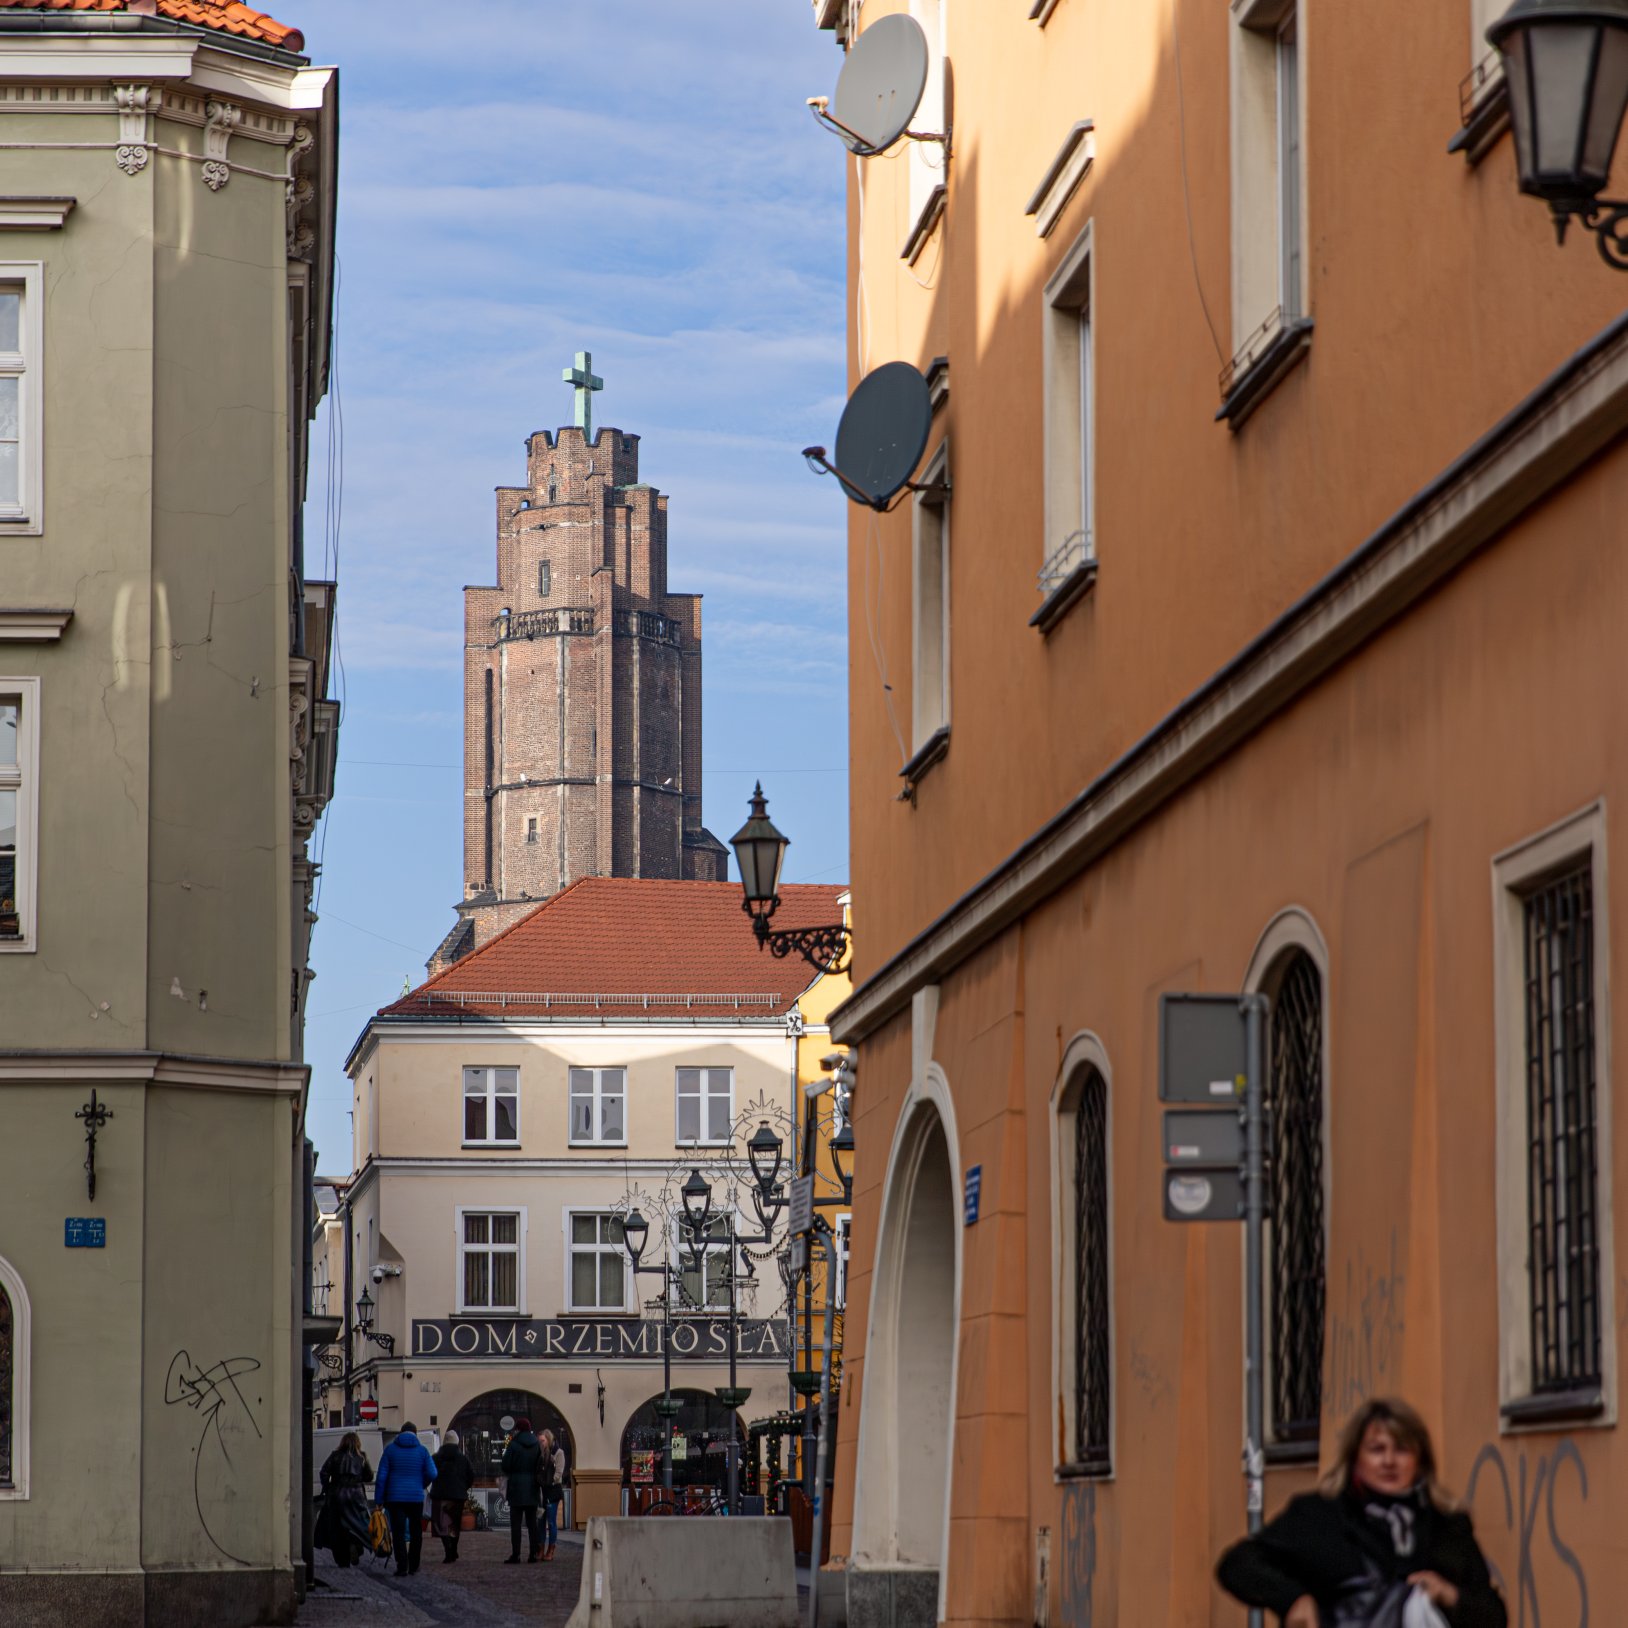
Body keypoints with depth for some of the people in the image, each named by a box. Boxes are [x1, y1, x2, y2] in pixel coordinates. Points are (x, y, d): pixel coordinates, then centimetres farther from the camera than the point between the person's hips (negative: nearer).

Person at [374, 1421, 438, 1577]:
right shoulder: (422, 1450, 1)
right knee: (416, 1532, 14)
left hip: (395, 1498, -1)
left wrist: (379, 1500, 1)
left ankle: (402, 1567, -10)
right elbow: (432, 1474, -7)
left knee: (398, 1532, -1)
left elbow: (381, 1476, -2)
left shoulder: (390, 1449, 1)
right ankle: (413, 1566, 17)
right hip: (416, 1498, 1)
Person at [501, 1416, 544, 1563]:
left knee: (515, 1522, -2)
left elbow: (505, 1466, -9)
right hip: (532, 1488, 4)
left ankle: (515, 1554, -6)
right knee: (532, 1522, 8)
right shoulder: (537, 1445, 3)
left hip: (517, 1486, -4)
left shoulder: (514, 1445, -10)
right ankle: (534, 1553, 6)